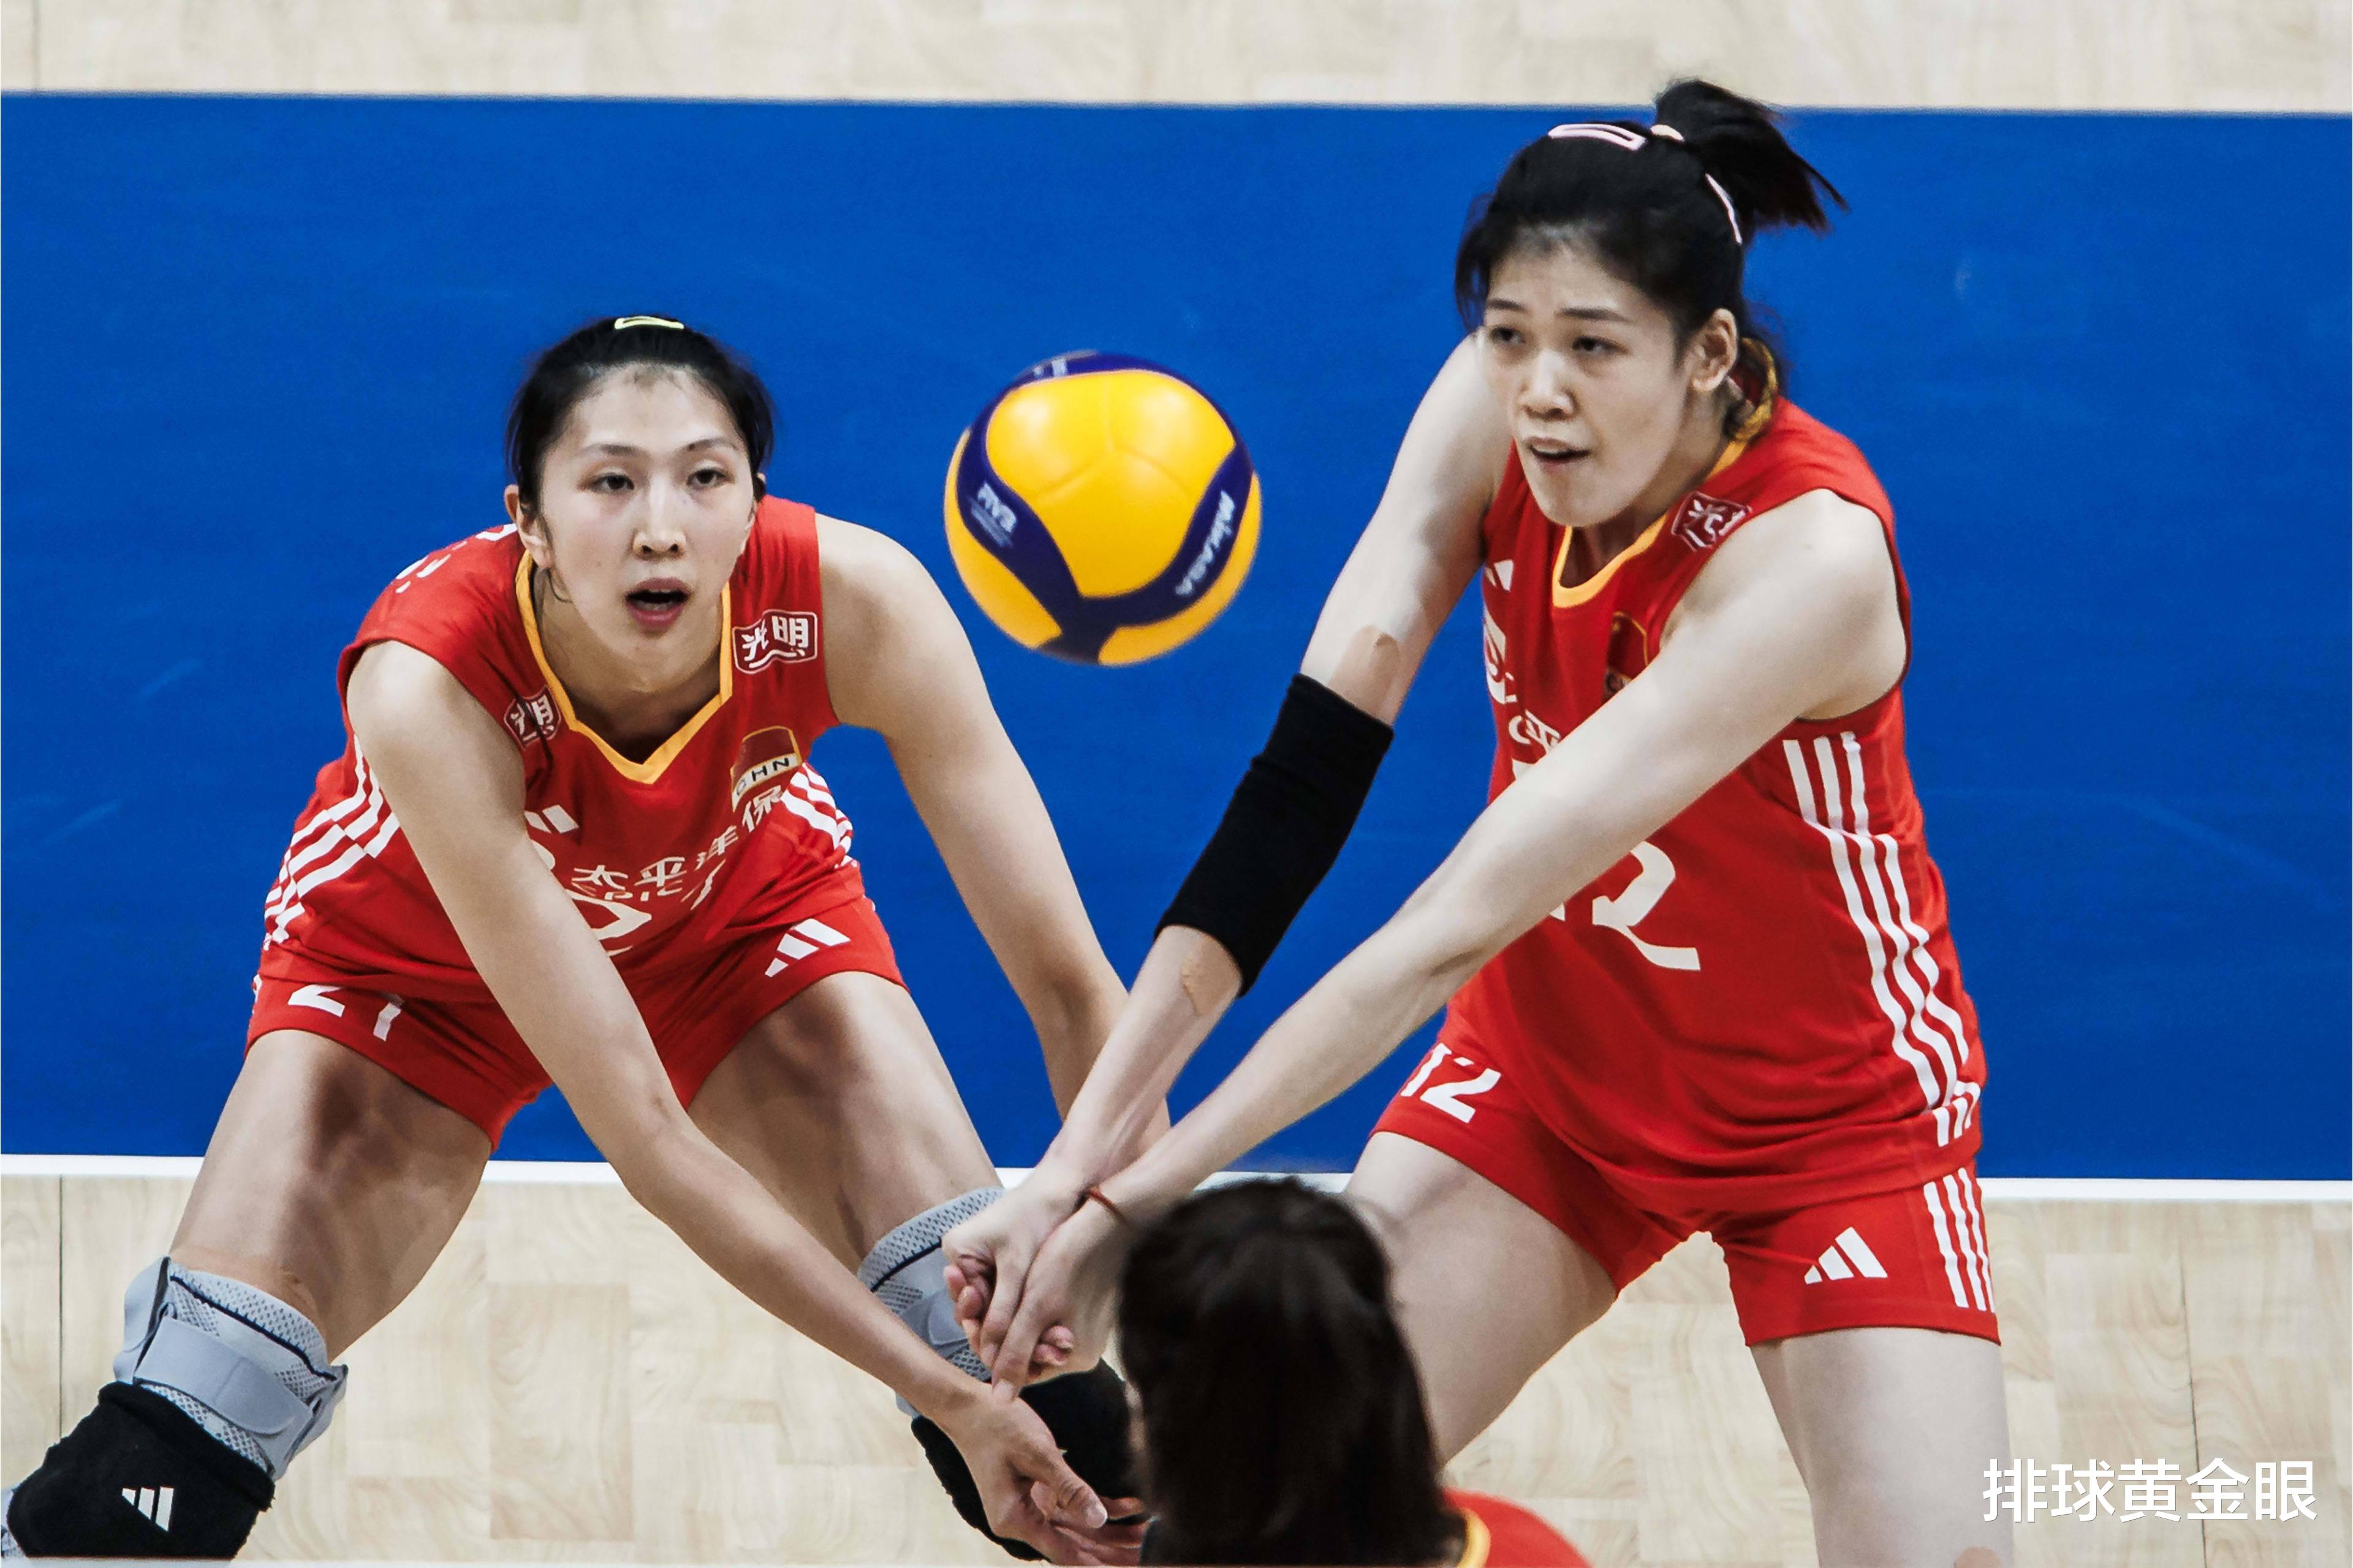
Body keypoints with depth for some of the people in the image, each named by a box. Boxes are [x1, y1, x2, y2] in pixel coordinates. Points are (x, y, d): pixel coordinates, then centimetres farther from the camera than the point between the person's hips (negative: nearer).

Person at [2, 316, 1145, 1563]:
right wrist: (939, 1396, -40)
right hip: (420, 948, -2)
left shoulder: (854, 601, -34)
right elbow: (642, 1139, -37)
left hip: (743, 903, 2)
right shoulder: (426, 685, -39)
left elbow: (1072, 989, -28)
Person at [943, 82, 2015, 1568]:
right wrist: (1080, 1158, -33)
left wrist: (1135, 1204, -40)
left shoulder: (1808, 553, -32)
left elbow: (1465, 916, -37)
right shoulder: (1494, 413, -17)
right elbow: (1298, 788, -22)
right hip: (1549, 1069, 4)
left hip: (1832, 1112, -4)